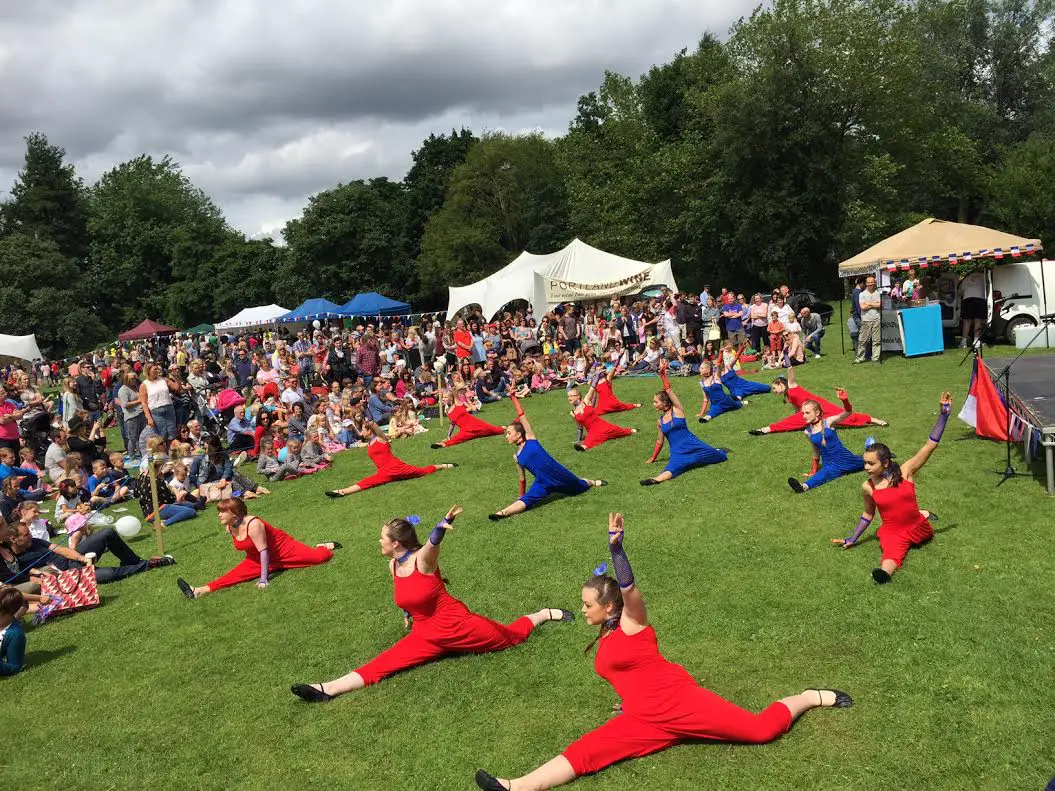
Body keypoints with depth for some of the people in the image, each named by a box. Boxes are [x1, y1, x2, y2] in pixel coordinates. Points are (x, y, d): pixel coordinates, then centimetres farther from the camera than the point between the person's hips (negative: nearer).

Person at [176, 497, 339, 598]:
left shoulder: (253, 524, -29)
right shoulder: (229, 528, -5)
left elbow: (263, 551, -27)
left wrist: (264, 578, -28)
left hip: (281, 548, -6)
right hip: (257, 558, 6)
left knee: (319, 557, -20)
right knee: (237, 573, -16)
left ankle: (325, 546, 15)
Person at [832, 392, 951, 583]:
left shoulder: (905, 471, -13)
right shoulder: (867, 487, -8)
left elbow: (930, 445, -17)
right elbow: (868, 514, 10)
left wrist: (943, 415, -23)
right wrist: (851, 539, 11)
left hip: (917, 529, 2)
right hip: (892, 533, -2)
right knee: (893, 553, -32)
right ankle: (884, 571, -61)